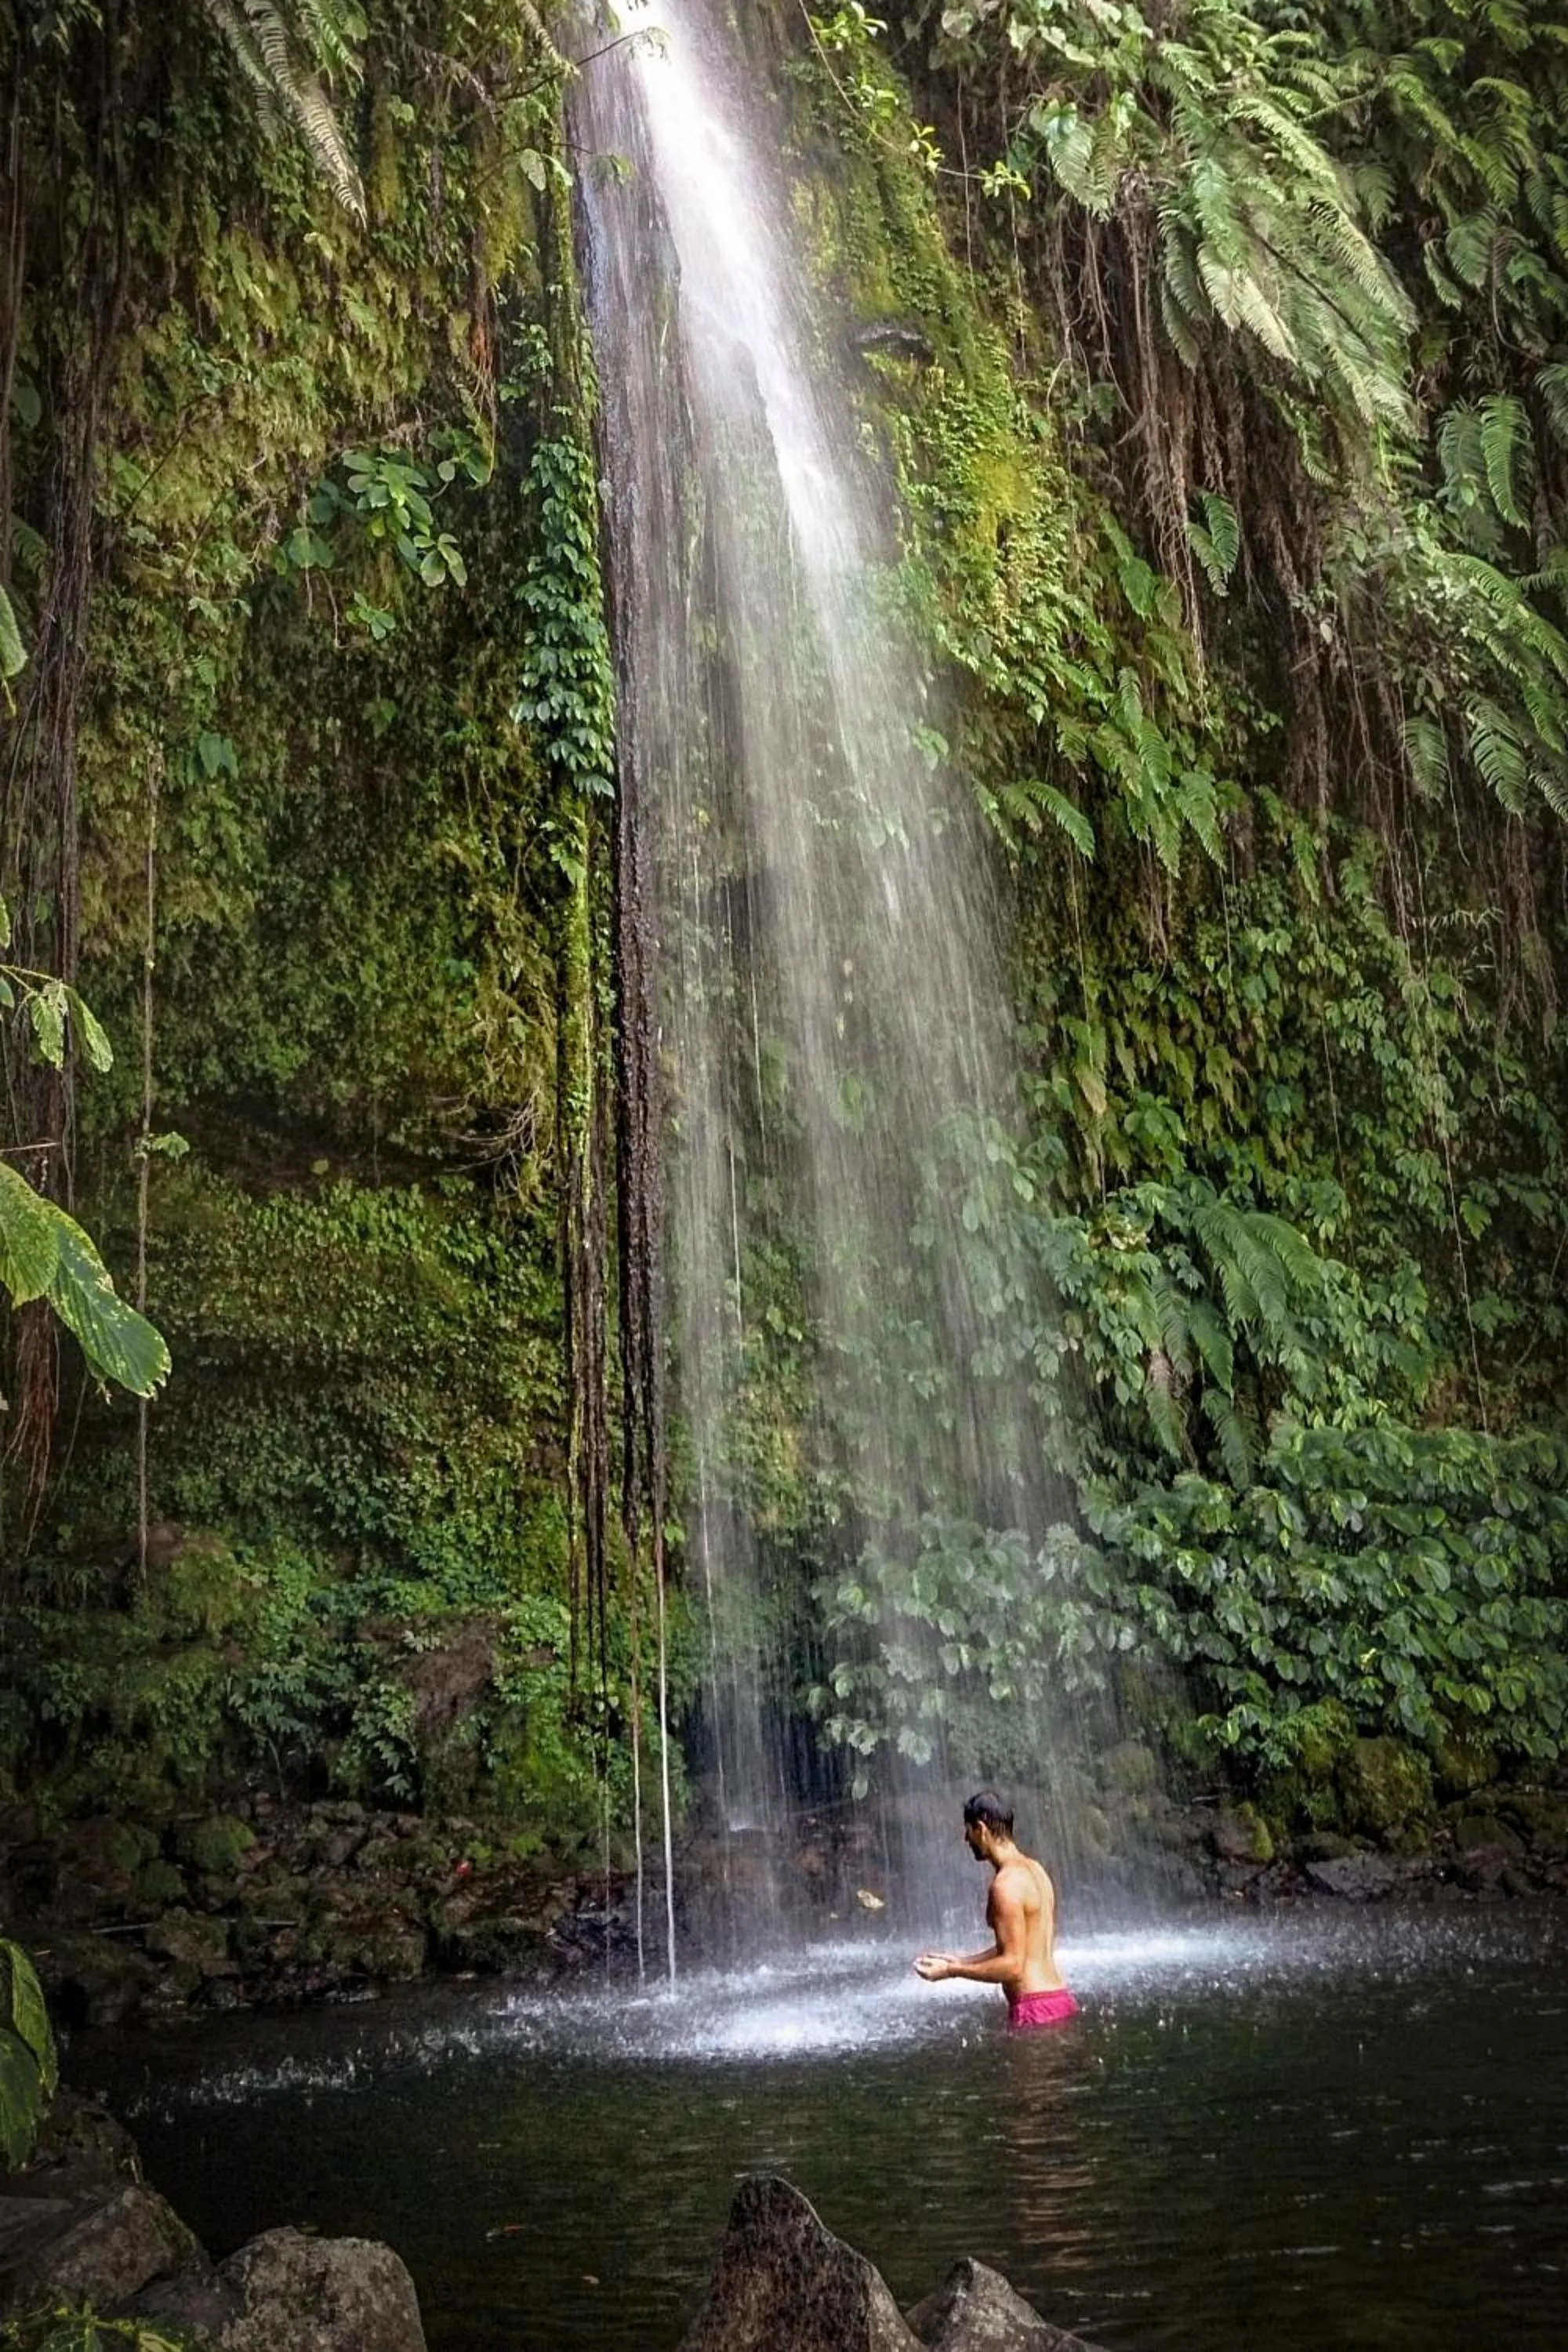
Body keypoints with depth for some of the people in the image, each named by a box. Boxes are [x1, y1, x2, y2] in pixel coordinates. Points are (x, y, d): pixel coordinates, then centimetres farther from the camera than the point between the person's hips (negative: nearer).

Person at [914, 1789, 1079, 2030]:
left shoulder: (1007, 1883, -16)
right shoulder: (1033, 1869, 13)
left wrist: (952, 1971, -11)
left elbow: (1013, 1966, -19)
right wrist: (961, 1962, 19)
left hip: (1035, 2009, -10)